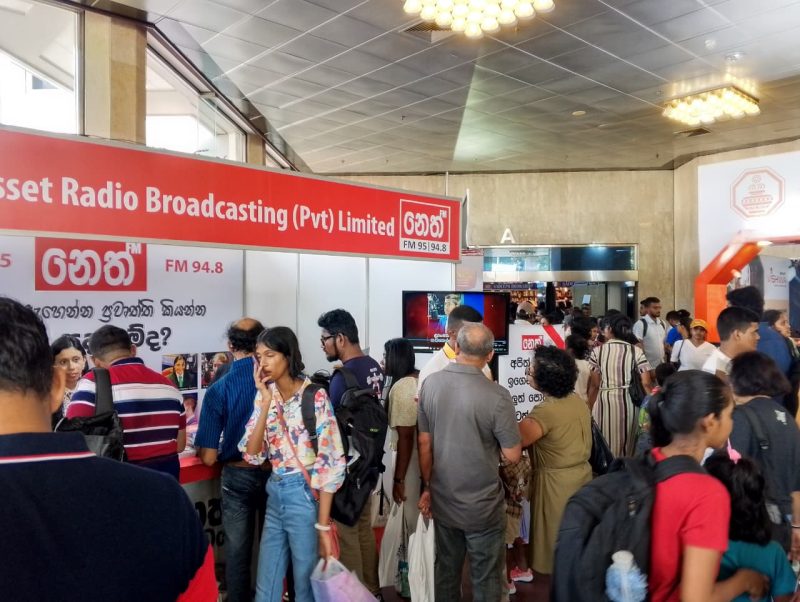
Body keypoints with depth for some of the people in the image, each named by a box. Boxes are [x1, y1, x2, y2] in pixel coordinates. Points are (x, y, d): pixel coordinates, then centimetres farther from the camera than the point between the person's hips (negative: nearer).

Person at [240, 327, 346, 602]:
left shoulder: (315, 397, -14)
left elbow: (331, 462, -15)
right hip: (275, 494, 6)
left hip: (305, 496, -6)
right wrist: (267, 402, -14)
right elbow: (252, 455, -5)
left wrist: (323, 525, -16)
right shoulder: (264, 396, 4)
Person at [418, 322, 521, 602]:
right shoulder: (497, 396, -22)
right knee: (486, 579, 15)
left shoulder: (430, 383, -9)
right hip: (482, 506, -4)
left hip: (442, 501, 4)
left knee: (446, 573, 21)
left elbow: (424, 443, -1)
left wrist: (427, 487, 10)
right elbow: (513, 455, -13)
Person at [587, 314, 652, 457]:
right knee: (626, 445, 13)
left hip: (604, 401, -1)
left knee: (605, 445, 8)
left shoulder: (597, 351, -2)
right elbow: (646, 384, -4)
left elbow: (594, 385, -2)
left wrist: (589, 409, 7)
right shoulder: (636, 351, 1)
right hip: (628, 402, 1)